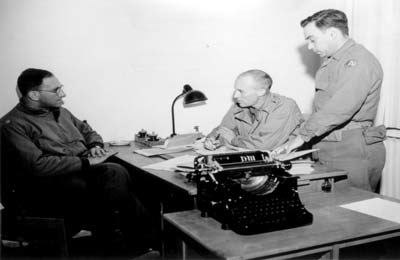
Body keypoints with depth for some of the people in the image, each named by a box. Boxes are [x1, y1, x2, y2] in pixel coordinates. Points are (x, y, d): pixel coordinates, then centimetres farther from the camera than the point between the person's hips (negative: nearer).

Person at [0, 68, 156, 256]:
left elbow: (88, 131, 31)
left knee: (115, 173, -28)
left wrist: (96, 146, 6)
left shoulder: (60, 112, 19)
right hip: (51, 187, -6)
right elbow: (37, 166, -18)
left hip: (84, 171, 7)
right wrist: (85, 162, -18)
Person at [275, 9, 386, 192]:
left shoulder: (358, 61, -12)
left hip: (353, 154, -9)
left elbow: (340, 109, -23)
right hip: (329, 152, 9)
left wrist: (302, 136, -21)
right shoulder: (330, 62, 20)